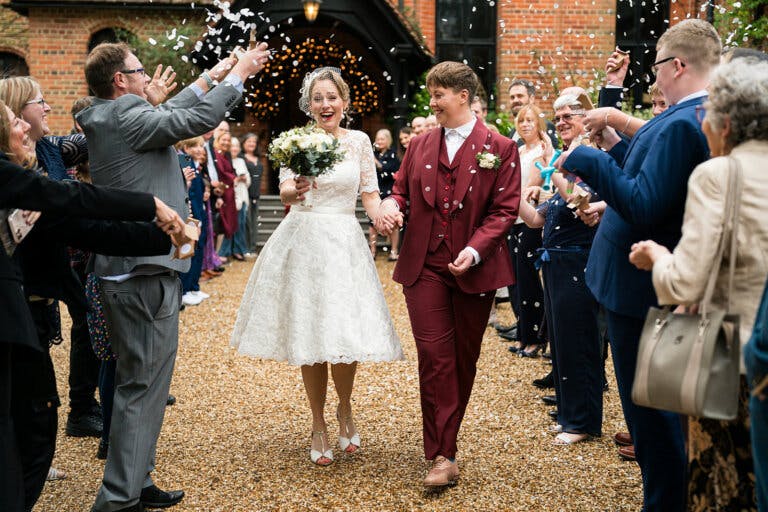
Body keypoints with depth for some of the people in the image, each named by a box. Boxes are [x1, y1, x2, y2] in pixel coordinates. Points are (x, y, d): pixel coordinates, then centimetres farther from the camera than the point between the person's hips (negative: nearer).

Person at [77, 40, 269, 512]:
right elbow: (202, 119, -14)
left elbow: (172, 116, 24)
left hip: (126, 272, 10)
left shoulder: (109, 120, 14)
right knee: (142, 385, -4)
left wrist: (212, 78, 28)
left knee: (140, 382, 17)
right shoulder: (129, 117, -15)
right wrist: (238, 74, 0)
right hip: (145, 275, -10)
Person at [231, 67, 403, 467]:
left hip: (344, 244, 1)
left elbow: (370, 196, 5)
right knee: (308, 340, 3)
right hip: (302, 243, 0)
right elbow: (285, 192, -9)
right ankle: (318, 426, 20)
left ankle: (345, 410, 23)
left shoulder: (358, 141, 7)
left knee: (344, 338, -7)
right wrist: (293, 192, -34)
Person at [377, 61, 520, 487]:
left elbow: (504, 210, -5)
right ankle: (443, 456, -3)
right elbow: (402, 192, 15)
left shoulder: (500, 149, -1)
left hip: (474, 270, -1)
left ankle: (445, 440, 26)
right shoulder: (420, 147, 10)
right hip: (424, 267, 2)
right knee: (434, 357, -6)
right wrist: (390, 206, -9)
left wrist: (475, 250, -19)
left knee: (463, 359, 10)